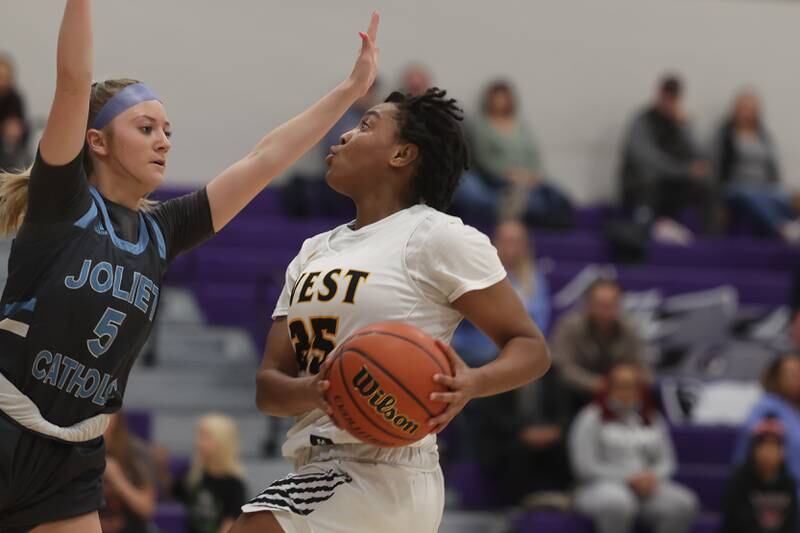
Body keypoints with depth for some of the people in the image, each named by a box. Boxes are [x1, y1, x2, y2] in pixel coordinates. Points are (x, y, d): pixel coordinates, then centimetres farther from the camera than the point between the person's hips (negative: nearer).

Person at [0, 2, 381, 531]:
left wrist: (351, 89, 13)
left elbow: (262, 161, 13)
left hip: (74, 461, 6)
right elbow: (73, 81, -13)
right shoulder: (61, 202, -3)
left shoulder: (162, 233, 12)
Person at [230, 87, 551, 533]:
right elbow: (268, 386, 9)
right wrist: (314, 392, -15)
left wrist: (472, 384, -27)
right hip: (321, 467, 8)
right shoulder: (314, 252, 17)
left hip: (384, 475, -8)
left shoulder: (437, 236, -5)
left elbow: (531, 348, -5)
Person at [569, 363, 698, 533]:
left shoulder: (652, 419, 17)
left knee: (683, 503, -27)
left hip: (646, 487, 4)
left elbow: (666, 461, 15)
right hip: (603, 486, -4)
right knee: (617, 503, -42)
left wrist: (653, 476, -10)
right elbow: (585, 466, -6)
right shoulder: (592, 418, 3)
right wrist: (629, 478, -14)